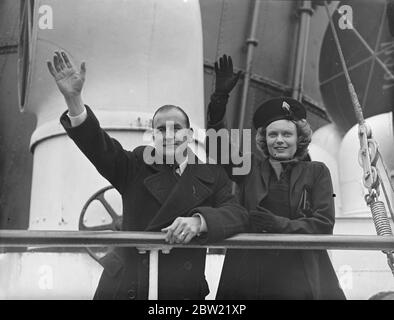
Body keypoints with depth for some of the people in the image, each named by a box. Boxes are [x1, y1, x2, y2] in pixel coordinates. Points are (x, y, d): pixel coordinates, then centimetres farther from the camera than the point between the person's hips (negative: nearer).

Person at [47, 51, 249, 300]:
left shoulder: (212, 176, 6)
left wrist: (199, 221, -25)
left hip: (182, 290, 0)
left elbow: (238, 215, -5)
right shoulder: (137, 166, 7)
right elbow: (97, 145, -7)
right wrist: (73, 98, -22)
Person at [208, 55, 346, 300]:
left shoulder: (316, 172, 8)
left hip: (301, 276, -1)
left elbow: (324, 224, 1)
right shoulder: (250, 167, 12)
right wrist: (221, 96, -10)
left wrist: (280, 224, -12)